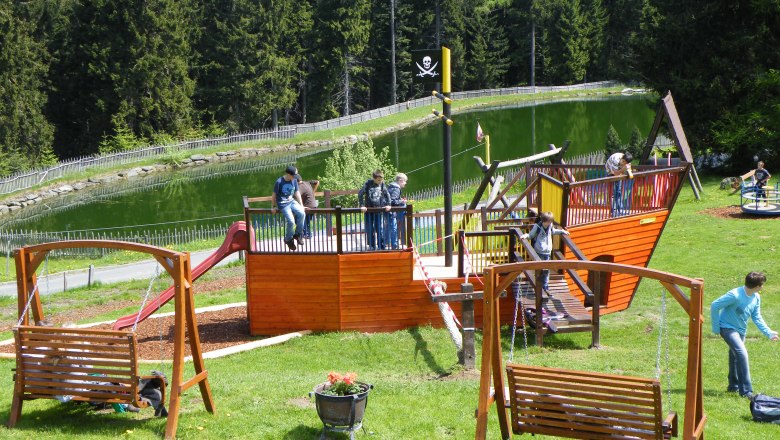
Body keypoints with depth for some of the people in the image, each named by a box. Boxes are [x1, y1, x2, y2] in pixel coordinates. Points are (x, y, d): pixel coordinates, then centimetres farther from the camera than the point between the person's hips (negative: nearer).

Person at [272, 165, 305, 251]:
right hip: (283, 204, -5)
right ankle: (288, 239, 7)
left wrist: (301, 205, 8)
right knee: (291, 221, -20)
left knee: (302, 213, -22)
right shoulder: (279, 182, -15)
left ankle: (298, 234, -3)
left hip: (292, 201, 5)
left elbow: (297, 193, 10)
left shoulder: (294, 181, 1)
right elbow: (274, 195, -5)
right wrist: (273, 207, 0)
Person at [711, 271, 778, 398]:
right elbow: (714, 306, -22)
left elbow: (757, 318, 6)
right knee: (741, 353, -22)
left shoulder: (756, 298, -4)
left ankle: (733, 386, 39)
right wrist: (716, 328, -17)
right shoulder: (735, 295, -27)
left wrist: (768, 333, -6)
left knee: (735, 356, 21)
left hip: (741, 330, 8)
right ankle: (746, 391, -20)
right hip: (728, 328, -8)